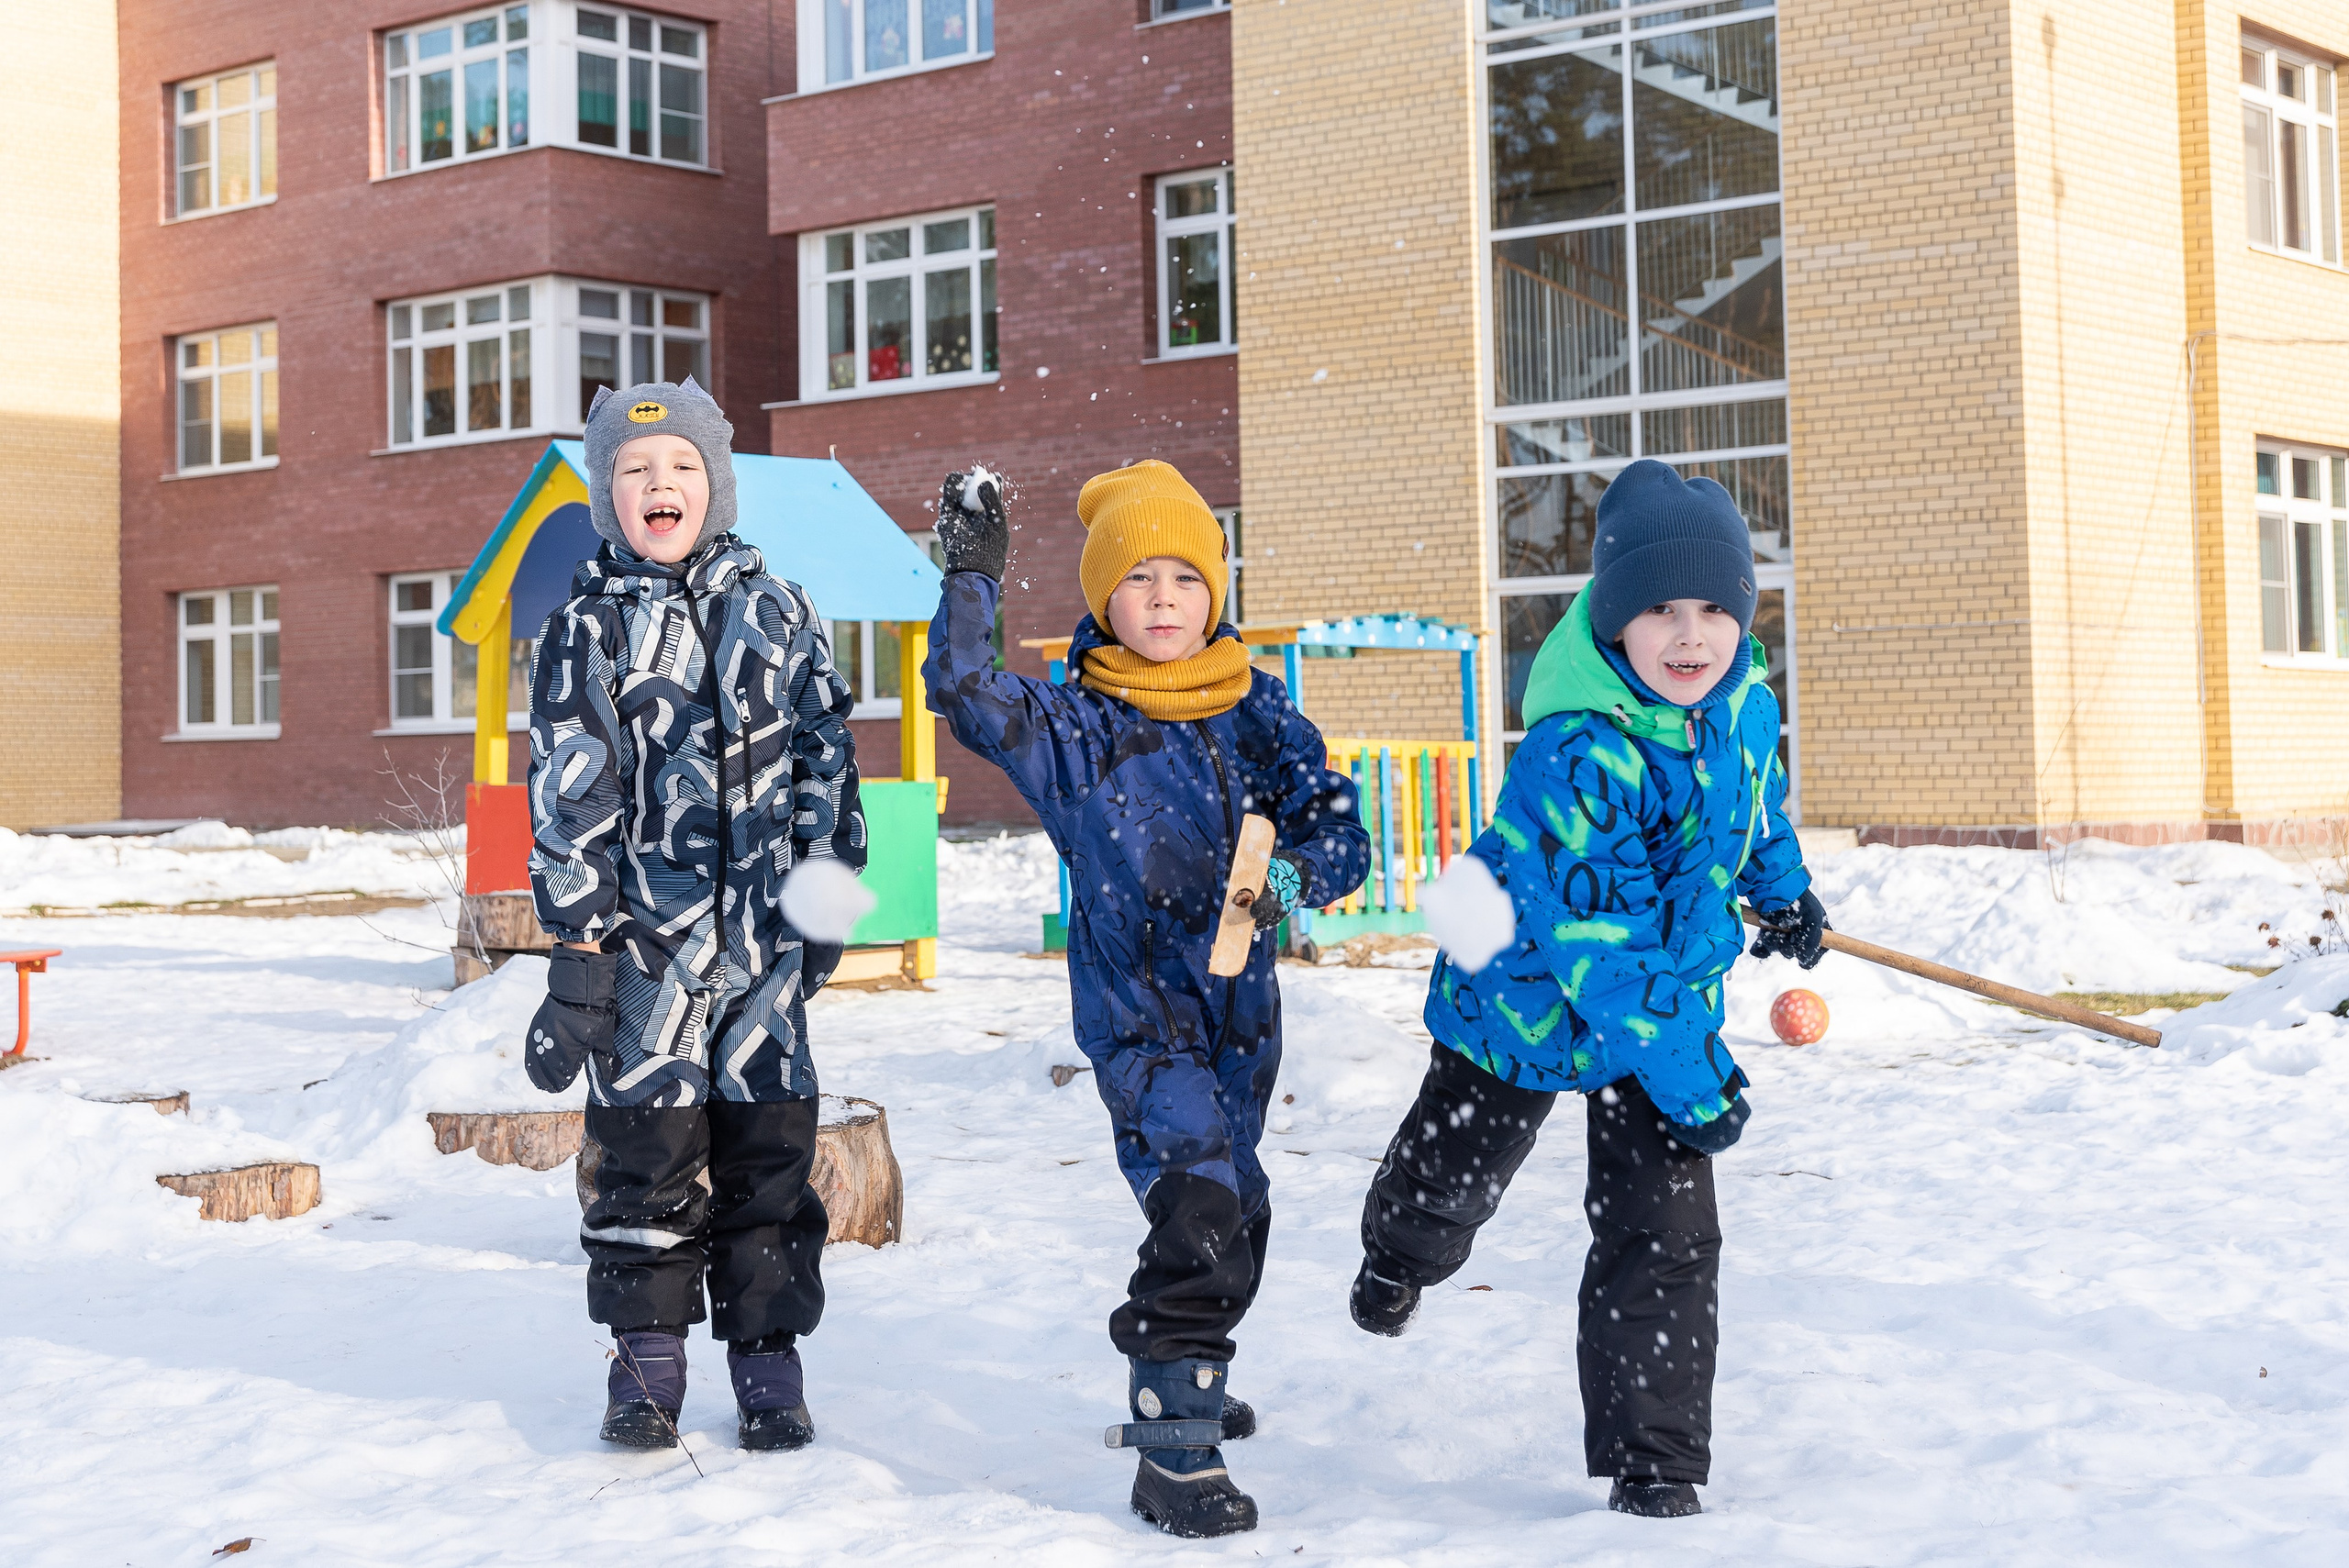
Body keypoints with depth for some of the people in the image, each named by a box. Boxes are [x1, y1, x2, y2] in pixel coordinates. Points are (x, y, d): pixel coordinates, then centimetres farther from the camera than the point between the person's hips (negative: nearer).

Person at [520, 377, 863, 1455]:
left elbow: (825, 760, 12)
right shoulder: (587, 631, 3)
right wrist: (579, 946, -9)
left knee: (768, 1144, 4)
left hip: (764, 930, 2)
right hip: (645, 934, -2)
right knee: (647, 1146, 2)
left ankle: (768, 1364, 16)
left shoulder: (775, 615, 9)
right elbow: (567, 798, -3)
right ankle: (646, 1366, 16)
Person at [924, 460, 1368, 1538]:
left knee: (1235, 1210, 21)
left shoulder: (1257, 711, 3)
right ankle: (1172, 1452, -12)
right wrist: (972, 575, -25)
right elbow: (964, 693, -19)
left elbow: (1337, 832, -2)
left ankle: (1180, 1380, 46)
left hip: (1239, 1004, 5)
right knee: (1197, 1211, -19)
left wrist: (1286, 879, -22)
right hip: (1137, 1010, -5)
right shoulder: (1074, 725, -5)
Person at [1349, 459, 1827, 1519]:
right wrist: (1693, 1081, -30)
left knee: (1664, 1232, -6)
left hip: (1669, 994, 4)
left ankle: (1655, 1462, 4)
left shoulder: (1744, 703, -13)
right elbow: (1602, 948, -35)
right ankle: (1401, 1256, 58)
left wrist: (1784, 890, 29)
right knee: (1455, 1173, 21)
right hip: (1530, 991, -4)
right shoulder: (1575, 757, -36)